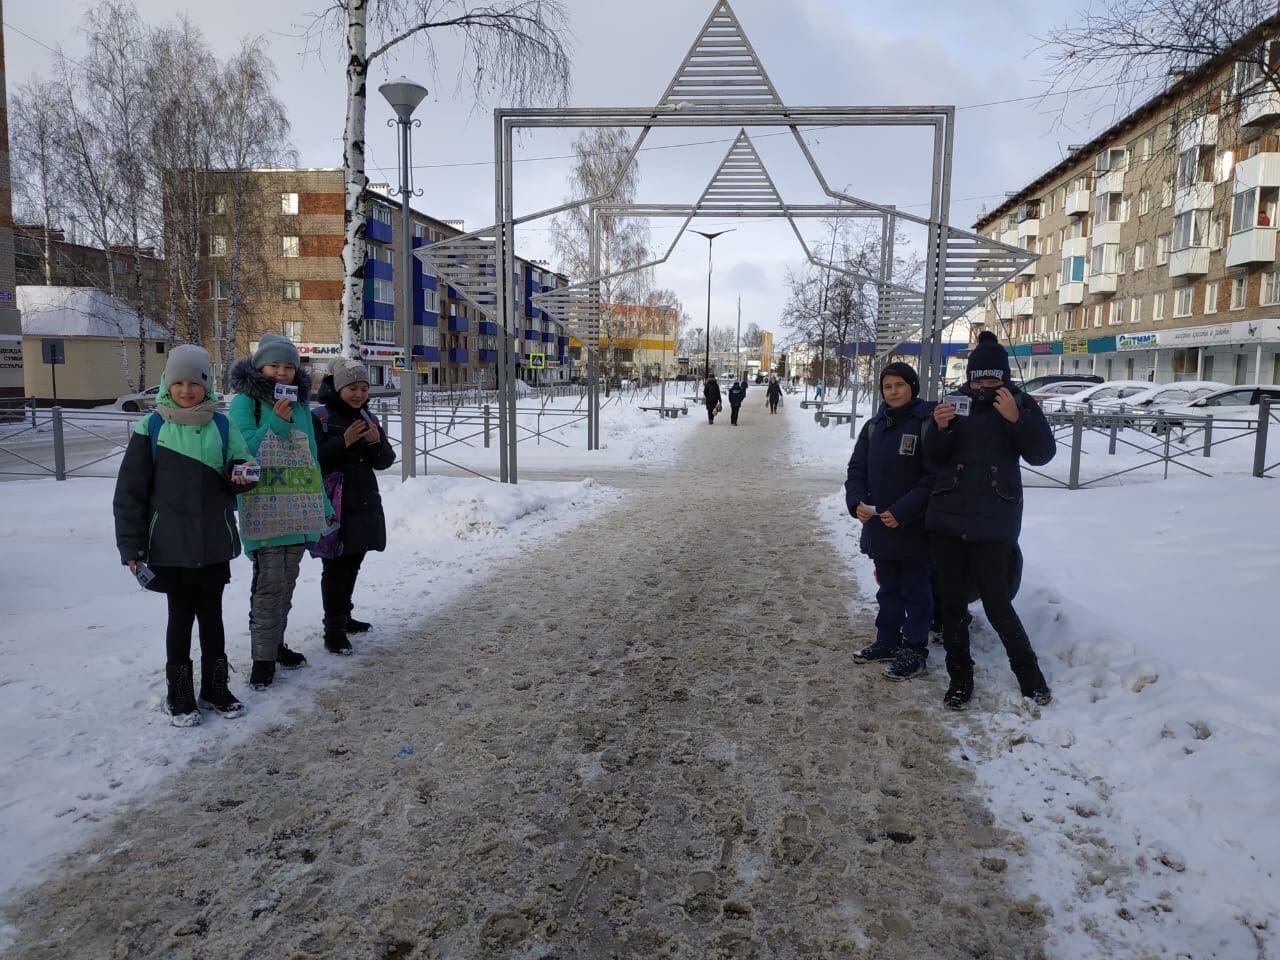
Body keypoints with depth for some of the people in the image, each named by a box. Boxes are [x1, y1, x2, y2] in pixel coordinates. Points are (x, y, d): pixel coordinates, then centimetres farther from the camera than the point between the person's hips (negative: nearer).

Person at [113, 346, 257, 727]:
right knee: (180, 616, 8)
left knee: (211, 614, 12)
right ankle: (179, 695, 22)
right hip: (170, 547, -2)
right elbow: (130, 492, -4)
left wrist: (241, 474, -18)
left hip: (215, 544, 2)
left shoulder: (221, 425, 2)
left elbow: (239, 467, 7)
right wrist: (131, 548, -6)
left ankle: (215, 686, 26)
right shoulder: (151, 428, -5)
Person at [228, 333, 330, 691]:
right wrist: (276, 422, -20)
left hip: (297, 511, 6)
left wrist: (323, 506, 14)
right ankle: (263, 656, 1)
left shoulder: (300, 404, 13)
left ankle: (276, 643, 26)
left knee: (287, 581, 13)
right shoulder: (245, 403, -3)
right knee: (270, 581, -9)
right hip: (264, 511, -6)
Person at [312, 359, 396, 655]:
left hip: (364, 504, 7)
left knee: (352, 564, 17)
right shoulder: (320, 417, -8)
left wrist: (376, 443, -11)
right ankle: (333, 630, 1)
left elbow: (385, 461, 9)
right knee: (336, 567, -5)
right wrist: (344, 442, -25)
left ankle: (343, 616, 31)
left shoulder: (369, 419, 11)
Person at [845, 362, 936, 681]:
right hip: (878, 525, 6)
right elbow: (857, 469, 8)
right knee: (888, 588, 19)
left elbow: (934, 477, -16)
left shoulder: (927, 423, -11)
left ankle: (915, 649, 19)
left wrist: (902, 511, -20)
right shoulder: (874, 425, 8)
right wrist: (857, 502, -9)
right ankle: (887, 640, 32)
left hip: (914, 528, -6)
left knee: (915, 590, 7)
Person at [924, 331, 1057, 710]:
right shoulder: (958, 402, 3)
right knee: (952, 601, 8)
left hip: (993, 521, -3)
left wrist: (1016, 418, -23)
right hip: (947, 517, 3)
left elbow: (1042, 454, -9)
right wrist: (940, 428, -18)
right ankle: (960, 676, 22)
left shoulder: (1021, 404, -1)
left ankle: (1028, 672, 18)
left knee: (996, 602, -5)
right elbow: (935, 458, 3)